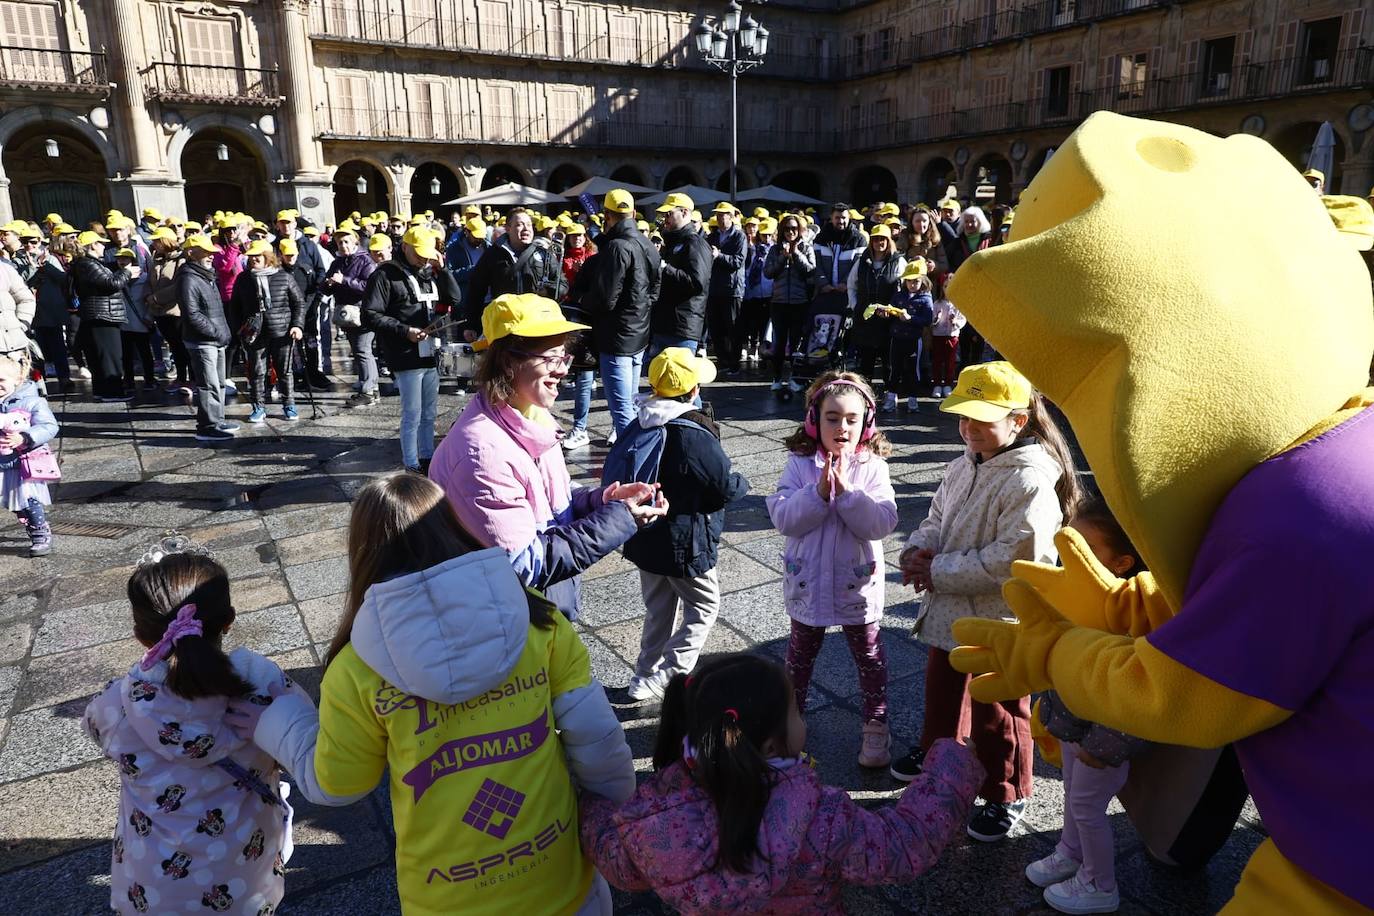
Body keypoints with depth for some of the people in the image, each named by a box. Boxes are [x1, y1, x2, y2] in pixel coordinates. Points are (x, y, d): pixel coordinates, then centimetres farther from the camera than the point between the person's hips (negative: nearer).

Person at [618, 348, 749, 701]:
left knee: (659, 609, 22)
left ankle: (646, 675, 31)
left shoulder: (636, 427, -4)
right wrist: (743, 483, 5)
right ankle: (667, 677, 5)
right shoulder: (696, 436, -23)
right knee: (704, 606, 12)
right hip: (686, 545, -7)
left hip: (645, 539, 7)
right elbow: (727, 488, -17)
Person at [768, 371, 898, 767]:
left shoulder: (873, 468, -10)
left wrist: (847, 491, -29)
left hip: (858, 586, -1)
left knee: (870, 656, 15)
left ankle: (876, 725, 33)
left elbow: (882, 524, -19)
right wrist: (819, 492, -30)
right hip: (807, 582, 1)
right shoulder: (800, 465, -9)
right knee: (801, 653, 20)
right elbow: (783, 519, -17)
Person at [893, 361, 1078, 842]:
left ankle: (1005, 796, 32)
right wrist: (918, 551, -10)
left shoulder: (1031, 480, -24)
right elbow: (936, 517, 12)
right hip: (950, 610, 8)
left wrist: (939, 571, -24)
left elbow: (1013, 559, -29)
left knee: (997, 713, 11)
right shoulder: (964, 465, 1)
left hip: (999, 620, -8)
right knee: (942, 687, 28)